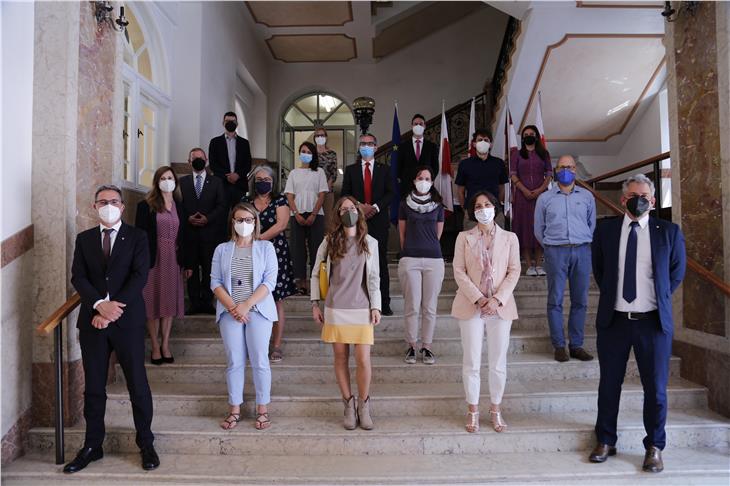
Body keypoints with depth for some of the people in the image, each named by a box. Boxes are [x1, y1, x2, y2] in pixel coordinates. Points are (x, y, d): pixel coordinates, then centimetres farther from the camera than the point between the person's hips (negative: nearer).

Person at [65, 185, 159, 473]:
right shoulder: (84, 239, 11)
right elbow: (78, 277, 1)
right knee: (93, 386, 11)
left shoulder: (137, 237, 2)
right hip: (92, 320, 3)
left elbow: (139, 276, -9)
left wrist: (113, 309, -17)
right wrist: (100, 305, -16)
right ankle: (92, 446, 24)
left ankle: (146, 444, 17)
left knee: (138, 384, 3)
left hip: (128, 320, -3)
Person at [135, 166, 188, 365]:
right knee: (153, 302, 3)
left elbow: (183, 236, 11)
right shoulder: (146, 206, -2)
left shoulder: (179, 206, 10)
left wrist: (187, 263, 8)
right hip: (153, 258, -3)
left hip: (173, 259, 4)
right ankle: (155, 347, 12)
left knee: (170, 302, 8)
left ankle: (165, 345, 17)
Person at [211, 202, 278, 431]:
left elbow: (270, 281, -4)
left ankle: (262, 410, 11)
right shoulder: (222, 249, 10)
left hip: (258, 310, -1)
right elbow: (215, 282, 4)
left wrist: (246, 305, -13)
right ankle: (235, 410, 14)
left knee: (260, 361, 0)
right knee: (234, 362, 4)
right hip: (230, 311, 2)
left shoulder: (266, 247, 5)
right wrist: (232, 307, -11)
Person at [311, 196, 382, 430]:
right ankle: (349, 406, 23)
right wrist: (315, 303, 5)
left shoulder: (370, 243, 4)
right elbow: (316, 274, 9)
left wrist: (376, 307, 0)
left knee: (363, 360, -2)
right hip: (335, 309, 1)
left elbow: (374, 277, 6)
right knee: (341, 358, 7)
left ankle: (364, 406, 17)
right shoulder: (329, 241, 4)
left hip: (361, 309, 0)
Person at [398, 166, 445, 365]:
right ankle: (411, 346, 11)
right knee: (412, 306, -1)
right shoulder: (405, 204, 8)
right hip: (409, 259, -1)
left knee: (430, 307, 1)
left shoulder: (438, 205, 10)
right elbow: (402, 232, 14)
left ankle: (426, 347, 12)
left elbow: (438, 234, 16)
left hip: (434, 259, 1)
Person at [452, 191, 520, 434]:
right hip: (471, 306, -1)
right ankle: (473, 411, 19)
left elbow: (514, 271, 1)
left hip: (500, 307, 1)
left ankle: (496, 410, 24)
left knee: (498, 363, 8)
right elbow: (459, 272, -2)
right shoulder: (464, 237, 5)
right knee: (472, 363, 4)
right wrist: (478, 299, -13)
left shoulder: (509, 238, 7)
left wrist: (497, 299, -12)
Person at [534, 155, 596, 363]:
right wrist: (550, 249, 8)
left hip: (582, 251, 2)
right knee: (556, 300, -3)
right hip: (556, 252, -1)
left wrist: (583, 244, 12)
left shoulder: (587, 196, 12)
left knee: (580, 300, 3)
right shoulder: (545, 198, 8)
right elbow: (539, 229, 11)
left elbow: (592, 225, 17)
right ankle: (559, 346, 4)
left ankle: (576, 345, 11)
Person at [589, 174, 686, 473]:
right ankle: (605, 442, 26)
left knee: (656, 388, 8)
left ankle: (654, 448, 25)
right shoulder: (605, 230, 2)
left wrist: (659, 299, 7)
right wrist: (613, 294, 10)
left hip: (654, 322, -1)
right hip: (614, 320, 1)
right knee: (609, 384, 11)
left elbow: (677, 272, 11)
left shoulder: (669, 232, 0)